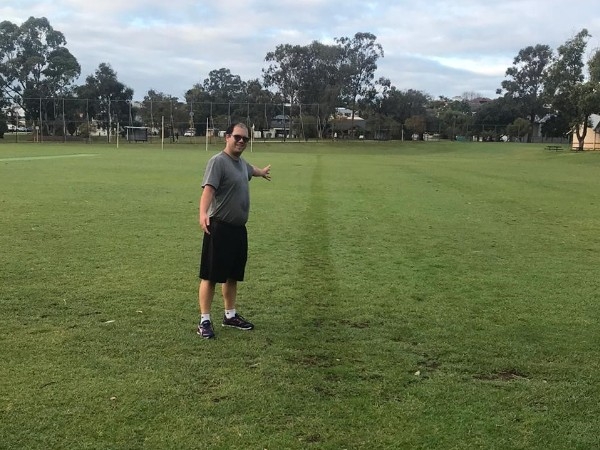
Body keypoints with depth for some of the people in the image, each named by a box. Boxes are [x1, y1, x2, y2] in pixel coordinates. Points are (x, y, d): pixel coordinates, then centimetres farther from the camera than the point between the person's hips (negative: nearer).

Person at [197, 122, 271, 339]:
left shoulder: (241, 162, 13)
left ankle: (230, 315, 29)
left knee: (233, 275, 17)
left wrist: (262, 172, 61)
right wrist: (203, 213, -47)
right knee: (211, 276, -3)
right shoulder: (218, 161, -15)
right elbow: (208, 189, -30)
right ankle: (204, 321, 5)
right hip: (219, 227, -9)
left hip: (238, 228, 9)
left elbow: (250, 169, 39)